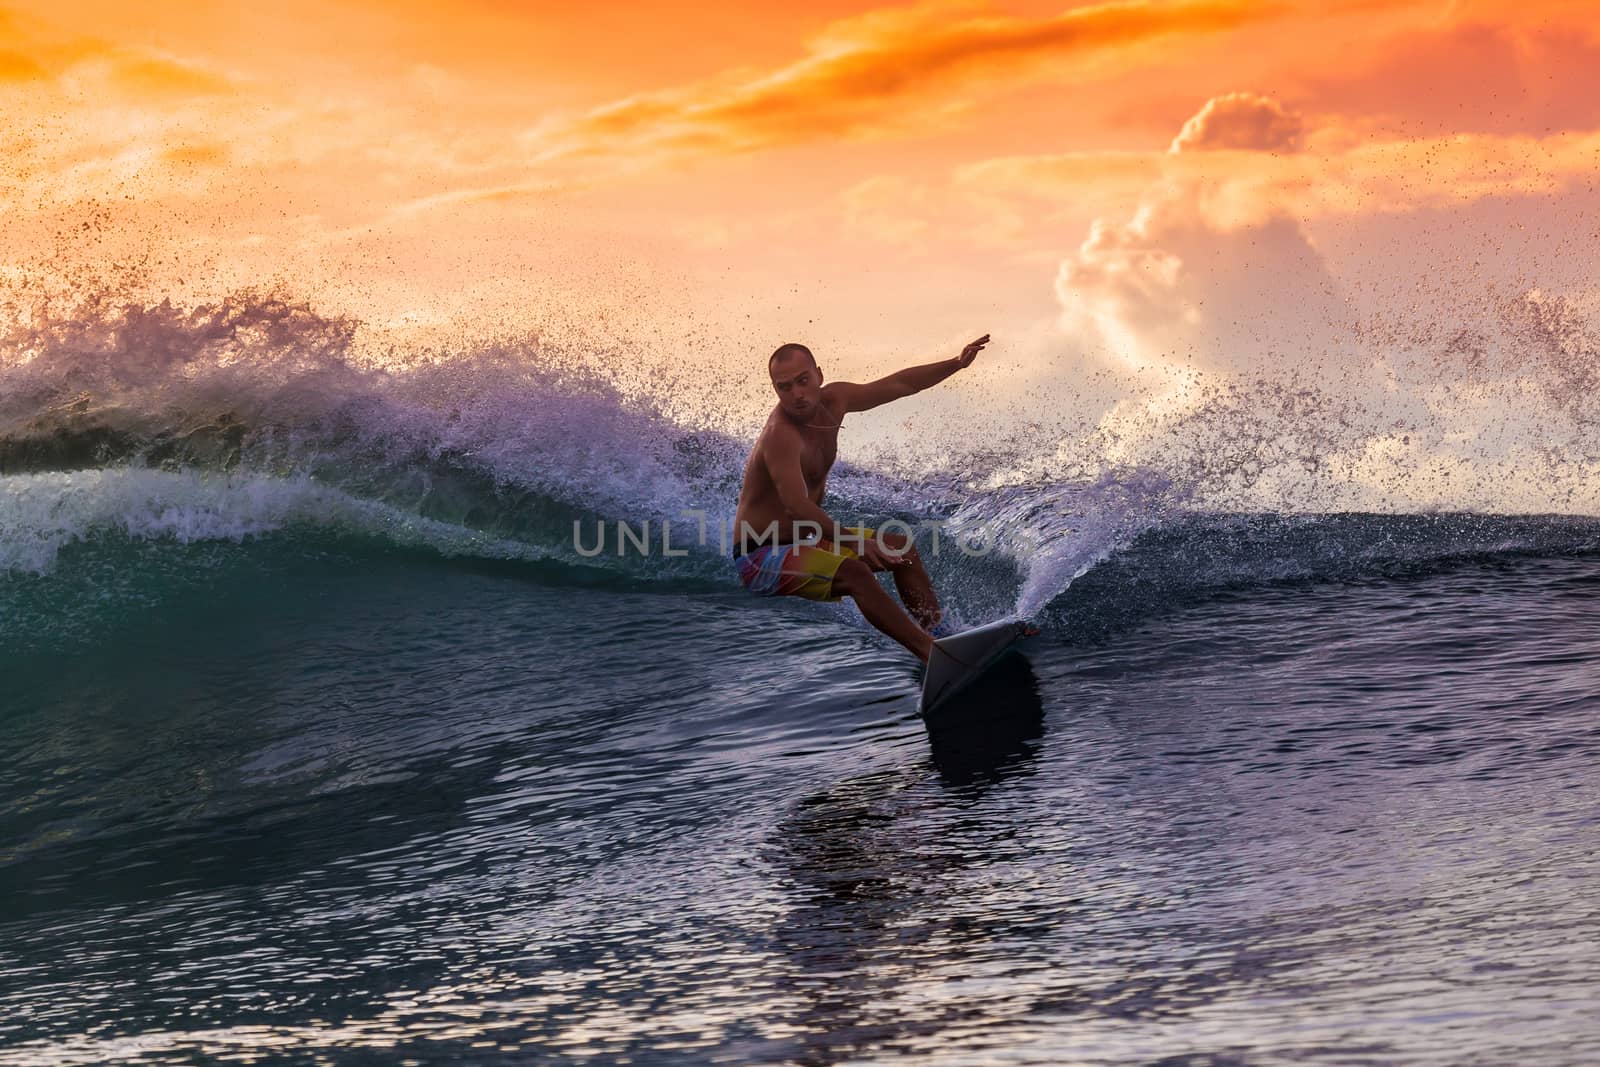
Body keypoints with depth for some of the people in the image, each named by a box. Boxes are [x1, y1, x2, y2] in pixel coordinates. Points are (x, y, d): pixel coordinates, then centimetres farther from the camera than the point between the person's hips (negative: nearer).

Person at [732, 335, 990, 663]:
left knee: (902, 548, 12)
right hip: (762, 557, -10)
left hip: (805, 538, 10)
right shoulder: (780, 435, -28)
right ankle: (932, 655, -33)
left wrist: (958, 363, 4)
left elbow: (900, 384, 8)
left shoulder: (832, 401, -2)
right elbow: (797, 505, -39)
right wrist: (855, 541, -44)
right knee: (854, 572, -31)